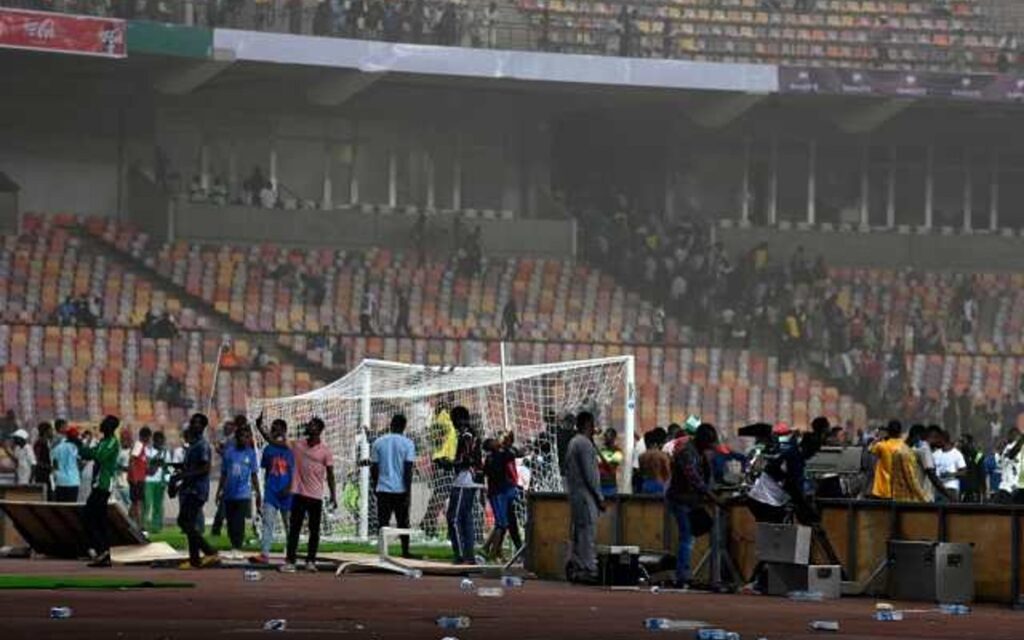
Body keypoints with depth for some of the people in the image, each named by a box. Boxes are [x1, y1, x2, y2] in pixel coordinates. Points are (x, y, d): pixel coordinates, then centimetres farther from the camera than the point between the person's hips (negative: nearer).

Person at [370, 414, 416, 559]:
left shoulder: (378, 442, 3)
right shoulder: (407, 444, -4)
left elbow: (374, 468, 6)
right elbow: (408, 470, -9)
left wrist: (375, 485, 20)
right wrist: (408, 493, -6)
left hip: (383, 489, 1)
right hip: (401, 490, -1)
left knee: (383, 523, 1)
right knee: (403, 522, 12)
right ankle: (405, 552, 15)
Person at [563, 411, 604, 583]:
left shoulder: (572, 442, 16)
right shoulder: (585, 443, -14)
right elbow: (589, 473, -17)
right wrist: (599, 497, -13)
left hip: (574, 492, 10)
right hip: (586, 493, -10)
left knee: (577, 532, 12)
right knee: (588, 532, -10)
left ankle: (573, 569, 13)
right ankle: (589, 569, -12)